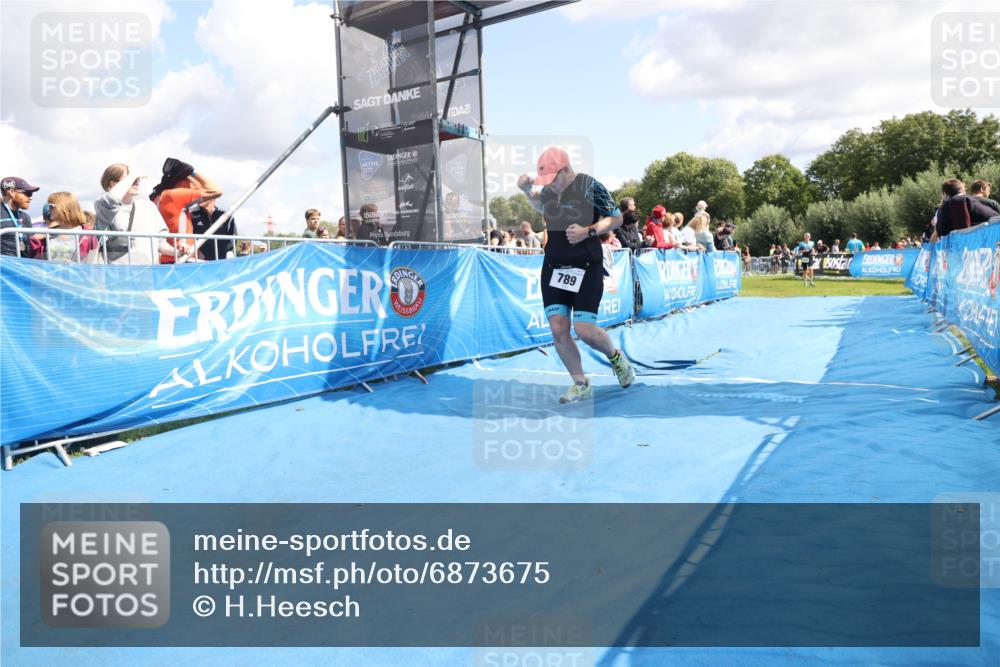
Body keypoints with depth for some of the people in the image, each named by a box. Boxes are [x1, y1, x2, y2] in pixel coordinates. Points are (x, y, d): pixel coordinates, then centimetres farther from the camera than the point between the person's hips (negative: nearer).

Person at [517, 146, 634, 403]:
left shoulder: (590, 186, -10)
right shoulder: (548, 190, 7)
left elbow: (616, 218, -5)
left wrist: (588, 232, -19)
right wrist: (527, 191, 12)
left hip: (586, 267, -6)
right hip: (553, 266, 6)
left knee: (584, 329, -12)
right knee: (558, 329, -1)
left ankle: (616, 357, 22)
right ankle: (581, 385, 15)